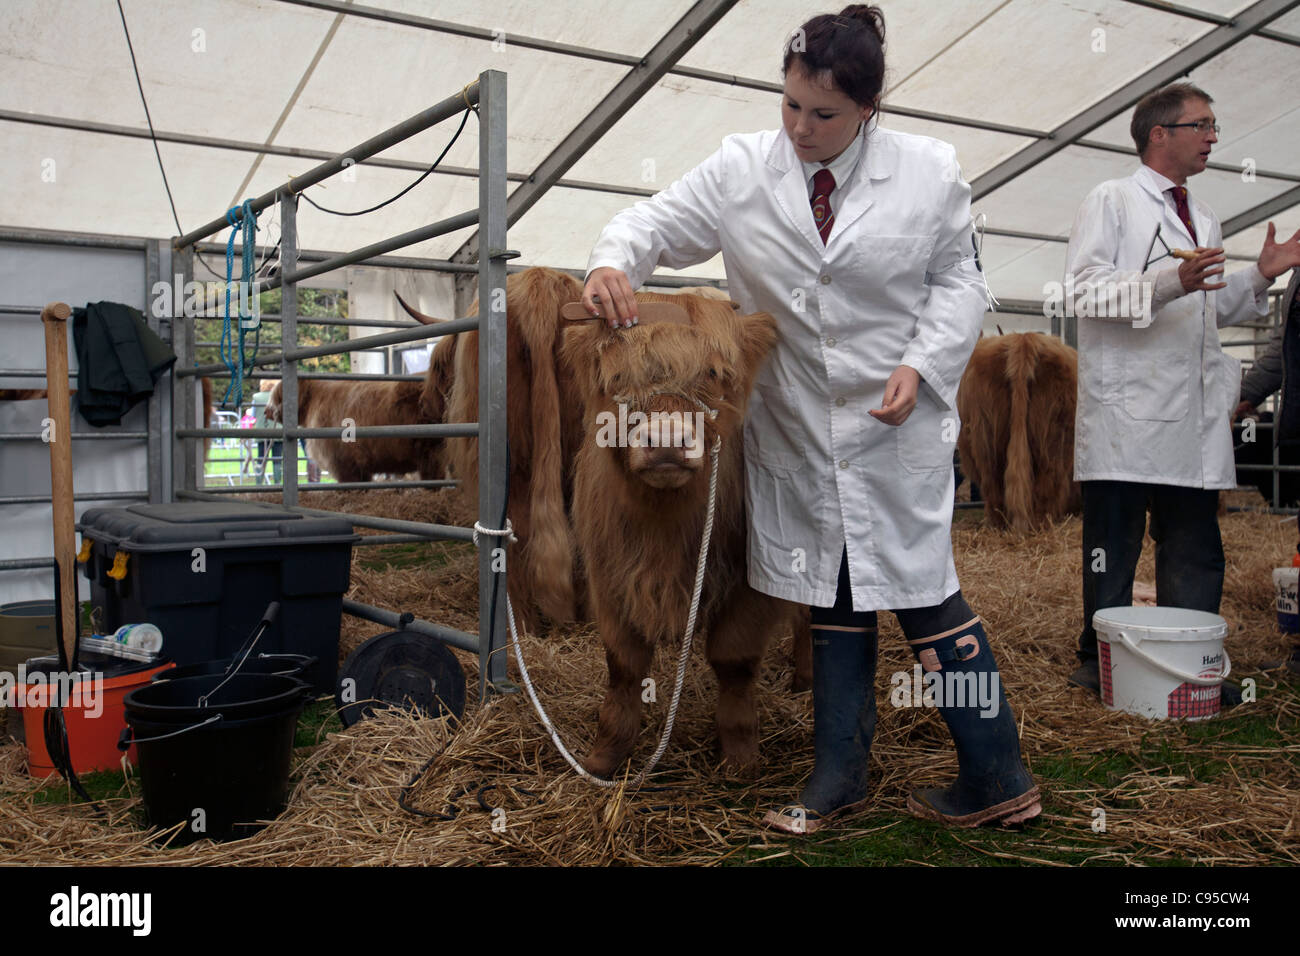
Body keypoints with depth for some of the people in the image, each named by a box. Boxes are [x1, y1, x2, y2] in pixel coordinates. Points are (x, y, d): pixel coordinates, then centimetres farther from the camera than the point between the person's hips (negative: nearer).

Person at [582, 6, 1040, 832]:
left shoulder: (930, 173, -4)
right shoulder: (740, 169, -2)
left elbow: (958, 281, 4)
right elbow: (659, 223, 2)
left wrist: (922, 365, -11)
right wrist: (614, 262, -20)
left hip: (898, 422, -2)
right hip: (798, 430, 3)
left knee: (923, 592, 0)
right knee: (832, 600, 12)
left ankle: (998, 778, 17)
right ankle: (840, 775, 26)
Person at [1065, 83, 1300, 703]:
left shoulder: (1204, 221, 24)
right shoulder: (1111, 201, 1)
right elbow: (1086, 289, -11)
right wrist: (1171, 282, -22)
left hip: (1196, 410, 7)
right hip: (1127, 406, -7)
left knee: (1195, 547, 8)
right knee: (1114, 541, -1)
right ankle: (1100, 662, 10)